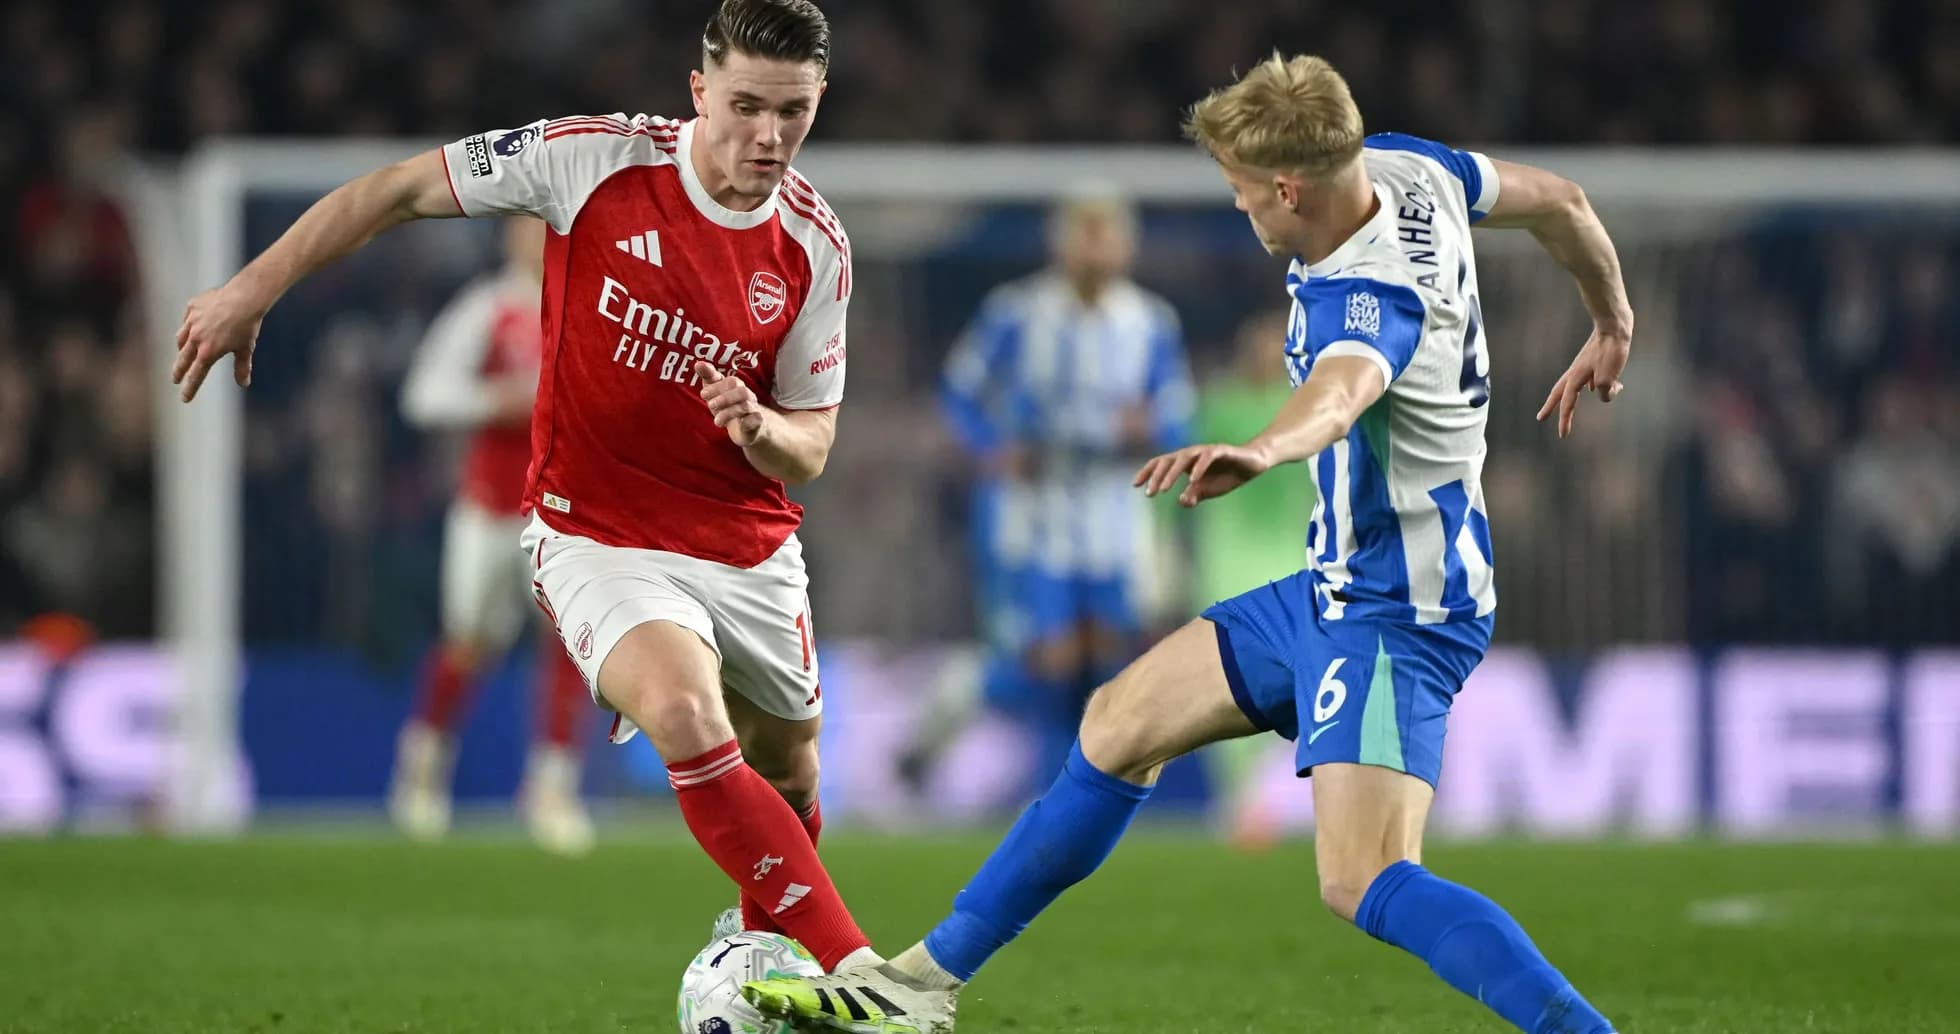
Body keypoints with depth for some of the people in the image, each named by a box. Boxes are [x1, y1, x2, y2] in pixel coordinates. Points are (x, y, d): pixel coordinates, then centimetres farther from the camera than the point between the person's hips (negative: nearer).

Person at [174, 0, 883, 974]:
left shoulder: (814, 247, -6)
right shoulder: (596, 158, -16)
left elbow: (810, 447, 2)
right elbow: (399, 189, -5)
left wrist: (760, 428, -22)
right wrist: (252, 290, -8)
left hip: (751, 551, 4)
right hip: (598, 537, -4)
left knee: (785, 772, 15)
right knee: (688, 715, -31)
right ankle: (858, 968, -32)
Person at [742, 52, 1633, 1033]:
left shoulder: (1370, 299, -29)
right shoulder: (1405, 168, -3)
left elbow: (1339, 394, -53)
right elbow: (1557, 200, 14)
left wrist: (1259, 450, -75)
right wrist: (1611, 319, 33)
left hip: (1397, 614, -11)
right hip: (1345, 585, 11)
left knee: (1363, 884, -25)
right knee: (1120, 724, 16)